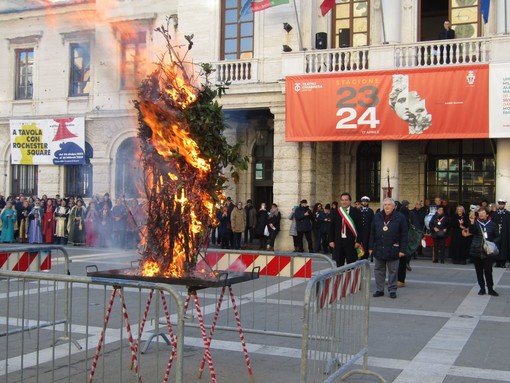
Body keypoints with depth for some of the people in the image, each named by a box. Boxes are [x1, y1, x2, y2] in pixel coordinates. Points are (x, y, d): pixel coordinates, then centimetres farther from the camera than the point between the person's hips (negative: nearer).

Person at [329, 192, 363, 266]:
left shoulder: (356, 212, 1)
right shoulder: (335, 212, 7)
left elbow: (359, 227, -2)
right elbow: (331, 227, 8)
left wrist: (358, 241, -8)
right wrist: (331, 240, 1)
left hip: (351, 242, -2)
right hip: (338, 242, 2)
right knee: (339, 265, 9)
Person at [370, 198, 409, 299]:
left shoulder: (400, 218, -4)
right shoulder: (377, 217, 7)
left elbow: (404, 235, -5)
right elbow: (372, 233, 9)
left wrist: (402, 250, -10)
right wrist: (371, 248, 6)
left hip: (392, 250, -3)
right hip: (379, 249, 4)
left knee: (393, 271, 5)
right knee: (379, 270, 9)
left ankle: (392, 290, 15)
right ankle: (379, 290, 18)